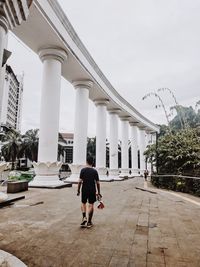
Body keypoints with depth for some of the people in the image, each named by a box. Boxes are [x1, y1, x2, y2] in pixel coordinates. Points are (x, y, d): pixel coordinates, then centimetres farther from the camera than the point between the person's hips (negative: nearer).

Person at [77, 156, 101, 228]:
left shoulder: (83, 170, -6)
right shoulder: (95, 171, -3)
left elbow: (80, 181, -8)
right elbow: (97, 183, -1)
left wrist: (78, 190, 2)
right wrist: (98, 192, 7)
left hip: (84, 190, 0)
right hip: (92, 190, 0)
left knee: (83, 203, 18)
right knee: (91, 205, 8)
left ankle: (84, 217, 2)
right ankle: (89, 222, 13)